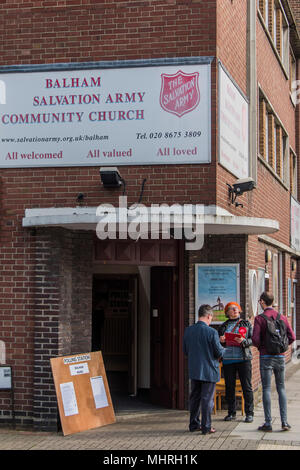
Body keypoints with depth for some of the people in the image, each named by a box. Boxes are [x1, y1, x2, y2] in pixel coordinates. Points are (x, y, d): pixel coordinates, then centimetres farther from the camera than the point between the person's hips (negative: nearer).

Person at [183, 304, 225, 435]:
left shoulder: (188, 331, -2)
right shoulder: (212, 332, -17)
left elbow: (185, 351, 7)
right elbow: (219, 352, -12)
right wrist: (223, 350, 10)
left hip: (194, 370, 5)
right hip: (209, 371, -5)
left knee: (194, 397, 15)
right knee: (207, 398, 2)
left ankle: (194, 424, 22)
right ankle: (206, 427, 5)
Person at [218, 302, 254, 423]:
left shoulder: (246, 324, 8)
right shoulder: (223, 326, 14)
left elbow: (253, 339, 1)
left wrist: (243, 341, -18)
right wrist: (220, 341, -6)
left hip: (243, 359, -2)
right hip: (228, 359, 2)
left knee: (247, 386, -3)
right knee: (229, 387, 4)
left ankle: (249, 413, 3)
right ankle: (231, 412, 15)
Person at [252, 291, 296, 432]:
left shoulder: (259, 318, -7)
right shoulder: (282, 318, 5)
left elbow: (255, 339, -14)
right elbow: (292, 337, 0)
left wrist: (260, 347, 7)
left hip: (266, 357, -3)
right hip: (280, 357, 3)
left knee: (266, 389, 1)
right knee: (281, 388, 10)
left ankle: (268, 423, 0)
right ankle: (284, 422, 4)